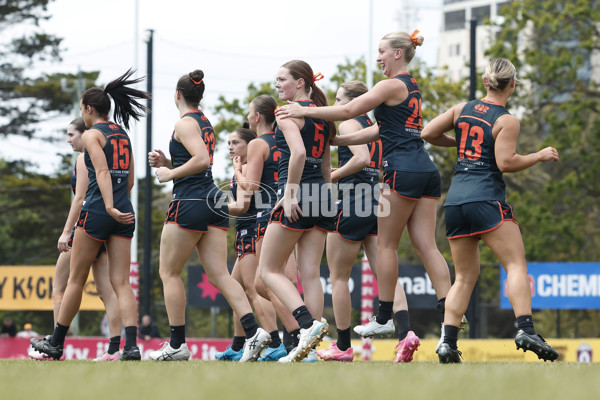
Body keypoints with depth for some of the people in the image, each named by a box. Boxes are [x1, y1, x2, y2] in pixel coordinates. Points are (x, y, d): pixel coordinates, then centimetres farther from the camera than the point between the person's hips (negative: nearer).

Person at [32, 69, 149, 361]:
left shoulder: (92, 135, -4)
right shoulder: (123, 134, 17)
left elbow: (102, 172, -18)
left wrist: (110, 207, -27)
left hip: (97, 212, -6)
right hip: (125, 211, 6)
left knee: (76, 279, 6)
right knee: (121, 282, -1)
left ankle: (56, 343, 16)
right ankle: (131, 346, -17)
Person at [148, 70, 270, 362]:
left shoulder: (185, 122, -8)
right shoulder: (206, 124, 20)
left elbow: (202, 160, -22)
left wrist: (170, 173, -11)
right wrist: (166, 163, 15)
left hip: (190, 203, -8)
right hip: (213, 202, 8)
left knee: (169, 273, 3)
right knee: (219, 275, -1)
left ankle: (177, 344, 2)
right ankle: (253, 331, -18)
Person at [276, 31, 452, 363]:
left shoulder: (393, 85, -6)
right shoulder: (412, 88, 22)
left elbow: (348, 111, -7)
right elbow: (381, 130, 25)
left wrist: (304, 111, 2)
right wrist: (335, 139, 26)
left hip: (403, 171, -8)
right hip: (426, 171, 9)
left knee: (386, 244, 1)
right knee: (426, 247, 2)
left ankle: (385, 318, 7)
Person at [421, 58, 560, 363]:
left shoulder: (462, 109, 13)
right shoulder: (507, 121, -3)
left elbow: (427, 134, 12)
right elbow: (506, 163, -12)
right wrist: (541, 156, 0)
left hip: (455, 200, 6)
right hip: (487, 199, -6)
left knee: (465, 276, 10)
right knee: (516, 265, -7)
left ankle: (448, 342, -2)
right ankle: (525, 330, -25)